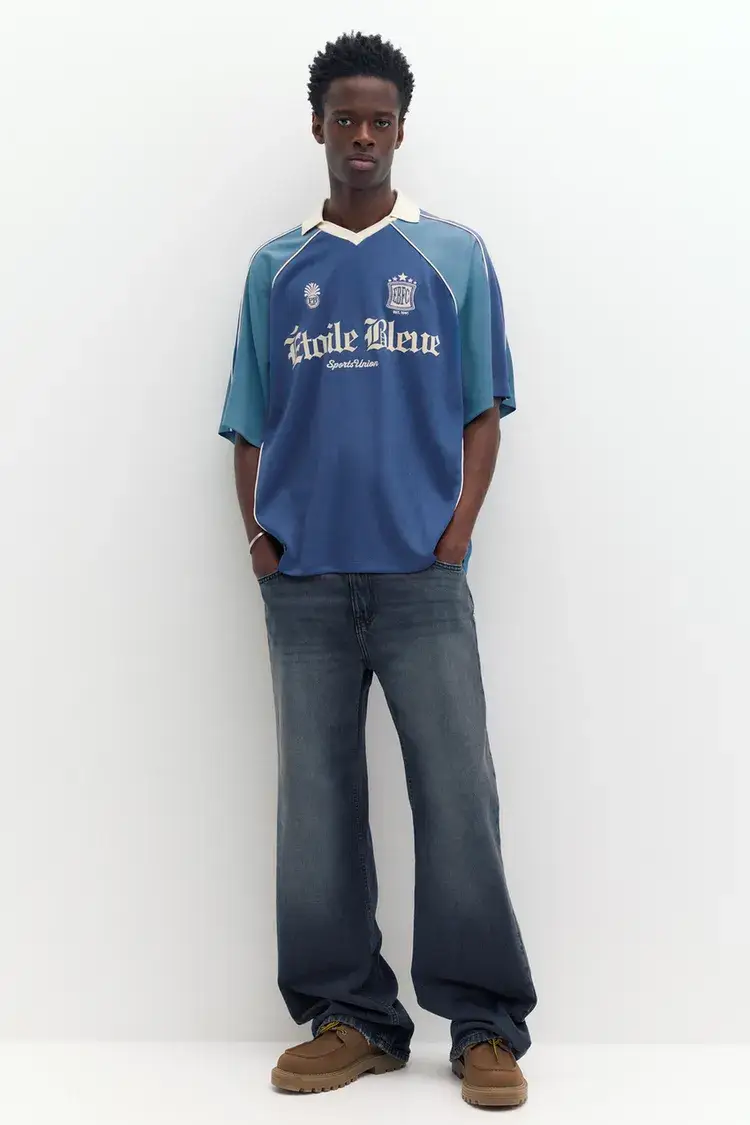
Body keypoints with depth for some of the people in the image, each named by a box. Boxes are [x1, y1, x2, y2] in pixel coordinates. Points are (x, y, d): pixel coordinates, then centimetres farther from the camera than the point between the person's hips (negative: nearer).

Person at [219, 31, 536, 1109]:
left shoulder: (455, 255, 9)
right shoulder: (276, 269, 13)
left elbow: (482, 411, 7)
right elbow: (251, 422, 13)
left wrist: (457, 534, -6)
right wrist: (259, 535, 0)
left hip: (421, 576, -2)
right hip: (304, 583, 2)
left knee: (458, 800, -3)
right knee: (317, 807, 5)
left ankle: (488, 1026, 8)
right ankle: (350, 1018, 17)